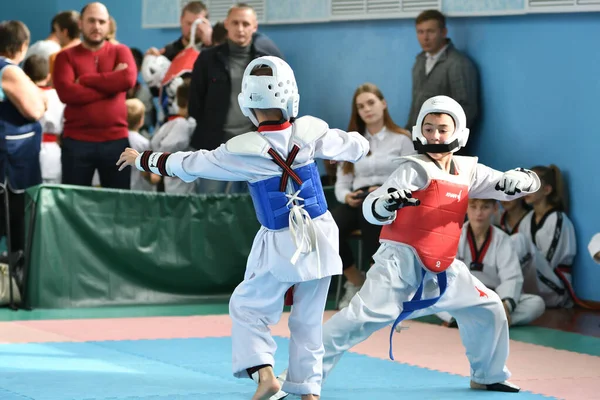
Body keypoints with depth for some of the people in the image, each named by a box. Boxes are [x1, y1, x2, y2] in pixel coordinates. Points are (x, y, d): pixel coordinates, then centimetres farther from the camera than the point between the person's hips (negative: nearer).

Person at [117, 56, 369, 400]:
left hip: (281, 244, -3)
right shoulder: (310, 132, -8)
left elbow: (189, 165, -2)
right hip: (321, 236, 3)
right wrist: (361, 142, 33)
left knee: (247, 306, 13)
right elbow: (352, 146, 8)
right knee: (308, 319, 14)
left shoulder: (242, 151, -13)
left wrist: (143, 160, 13)